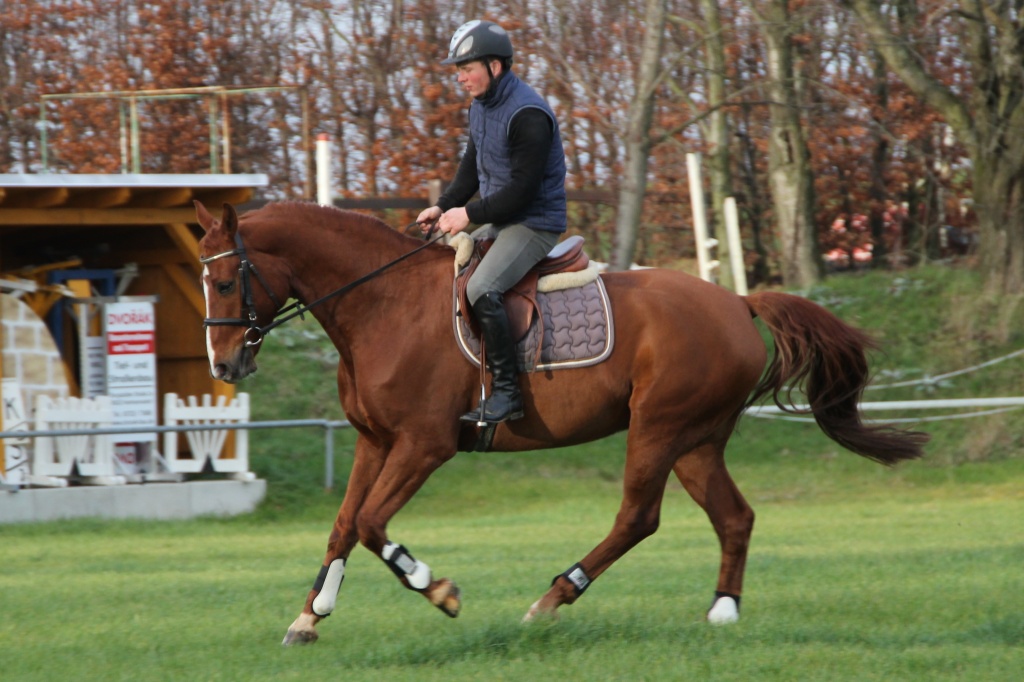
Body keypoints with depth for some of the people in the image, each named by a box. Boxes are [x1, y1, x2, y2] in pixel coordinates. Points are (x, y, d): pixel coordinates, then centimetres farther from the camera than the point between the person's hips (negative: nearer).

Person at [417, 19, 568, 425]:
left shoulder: (526, 115, -22)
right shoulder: (481, 107, 10)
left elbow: (522, 189, -23)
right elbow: (472, 168, 19)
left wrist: (470, 215, -20)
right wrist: (444, 207, 3)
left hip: (535, 224, -10)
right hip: (499, 222, 11)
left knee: (481, 289, -29)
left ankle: (506, 391, -26)